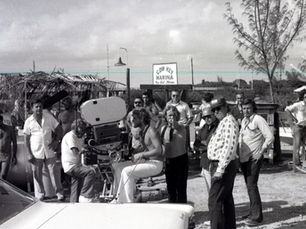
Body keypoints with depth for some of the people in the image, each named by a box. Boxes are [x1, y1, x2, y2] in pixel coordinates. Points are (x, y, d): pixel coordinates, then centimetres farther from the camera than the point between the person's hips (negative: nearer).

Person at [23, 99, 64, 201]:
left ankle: (59, 193, 7)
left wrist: (56, 141, -5)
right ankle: (40, 193, 21)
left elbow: (58, 129, 10)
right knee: (37, 174, 6)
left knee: (53, 172, 0)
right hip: (36, 153, 0)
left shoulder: (49, 117, 1)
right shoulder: (29, 121, -1)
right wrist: (29, 154, -4)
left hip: (49, 151, 0)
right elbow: (26, 139, 2)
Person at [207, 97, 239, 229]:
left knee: (214, 201, -11)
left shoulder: (229, 122, -14)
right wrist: (214, 165, 16)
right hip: (219, 165, 11)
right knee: (226, 199, 17)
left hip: (223, 166, -11)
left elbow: (229, 147, -24)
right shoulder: (223, 122, 18)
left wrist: (220, 169, -26)